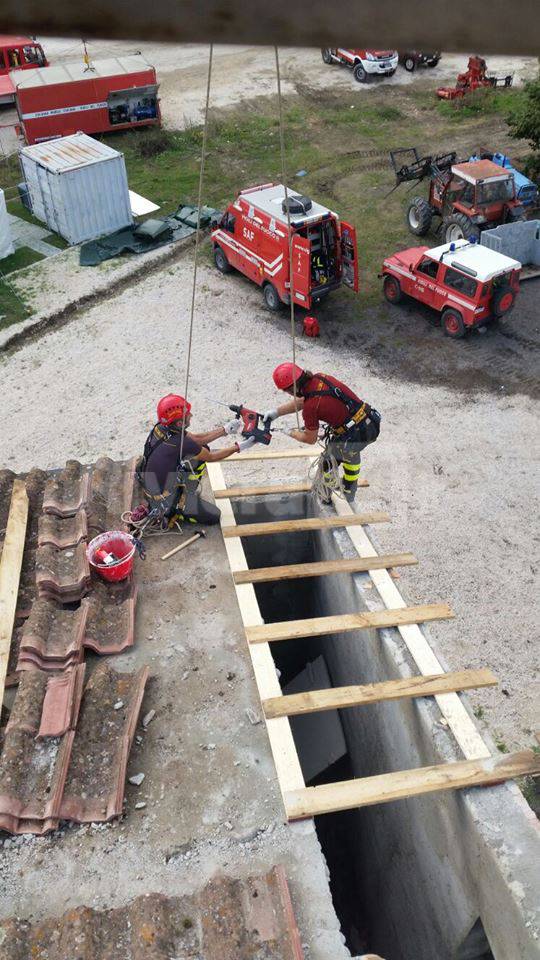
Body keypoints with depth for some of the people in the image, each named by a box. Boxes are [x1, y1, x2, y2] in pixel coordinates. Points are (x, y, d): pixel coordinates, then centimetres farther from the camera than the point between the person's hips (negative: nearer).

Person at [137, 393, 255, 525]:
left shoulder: (160, 427, -9)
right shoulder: (181, 444, -32)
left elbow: (197, 439, 4)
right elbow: (211, 457, -13)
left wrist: (225, 430, 4)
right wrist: (239, 446, -2)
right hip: (164, 502, -8)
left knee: (201, 450, 4)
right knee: (215, 516, -1)